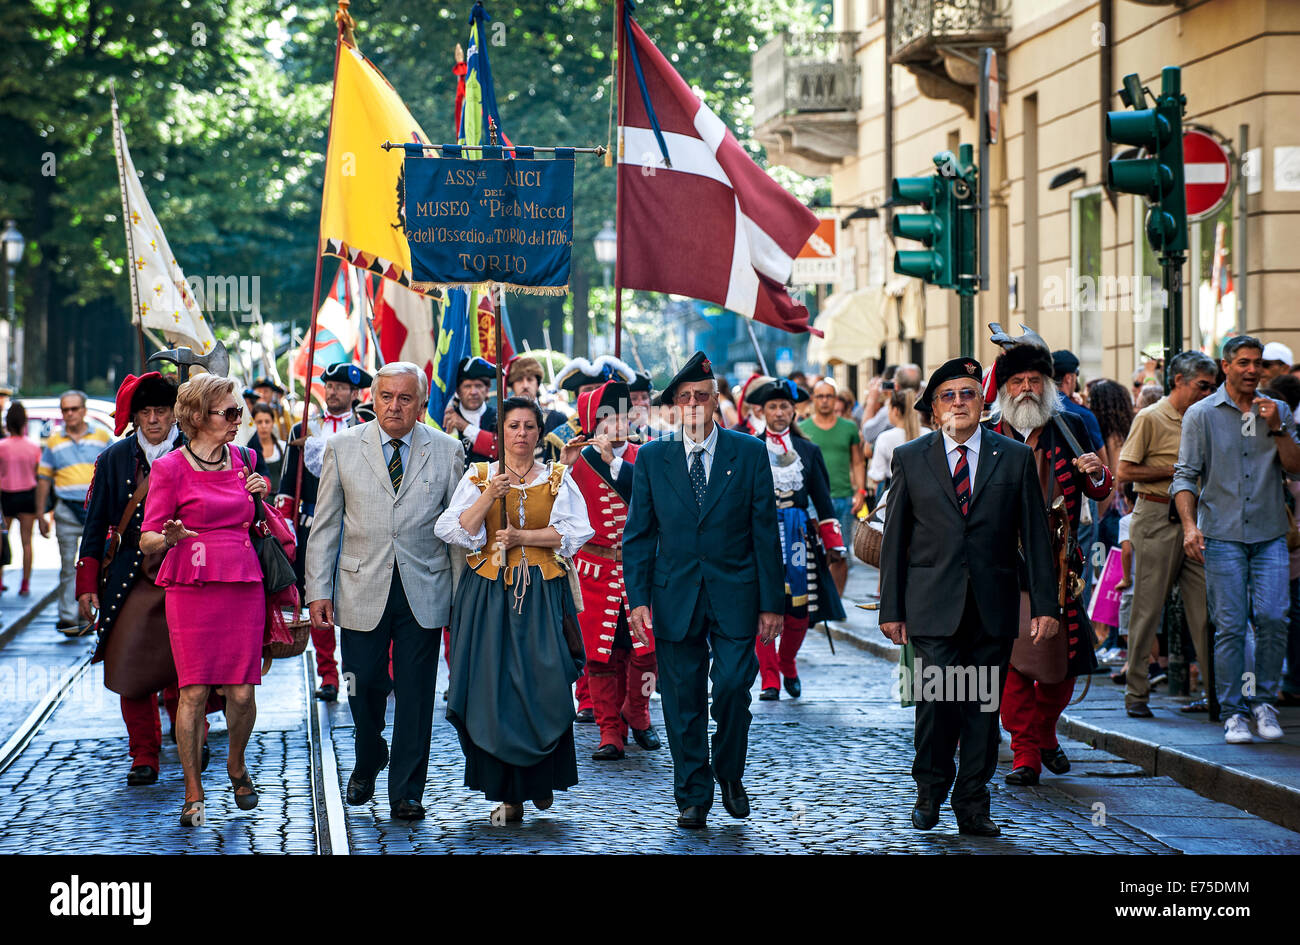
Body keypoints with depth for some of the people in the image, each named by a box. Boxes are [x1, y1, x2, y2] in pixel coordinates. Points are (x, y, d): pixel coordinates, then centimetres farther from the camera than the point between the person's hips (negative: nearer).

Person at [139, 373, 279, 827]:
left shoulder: (242, 460, 13)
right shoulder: (170, 467, -3)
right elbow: (147, 540, -4)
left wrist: (259, 494, 5)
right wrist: (171, 536, -26)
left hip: (244, 585, 4)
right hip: (192, 586, -4)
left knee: (242, 692, 0)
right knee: (194, 692, -6)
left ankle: (236, 765, 28)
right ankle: (194, 793, 6)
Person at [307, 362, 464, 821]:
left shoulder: (447, 451, 3)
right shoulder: (343, 447, 4)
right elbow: (324, 524, 5)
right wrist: (318, 590, -1)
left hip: (423, 591, 0)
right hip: (362, 589, 0)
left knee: (416, 694, 1)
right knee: (364, 686, 5)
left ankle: (406, 792, 11)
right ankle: (367, 764, 34)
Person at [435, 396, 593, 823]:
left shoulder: (557, 479, 9)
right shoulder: (479, 476, 8)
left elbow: (574, 532, -3)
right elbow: (454, 530, -1)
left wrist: (521, 537, -11)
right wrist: (488, 497, -14)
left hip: (542, 593, 0)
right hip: (489, 593, 0)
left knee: (544, 686, -7)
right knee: (493, 688, -5)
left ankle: (543, 778, 14)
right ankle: (508, 794, 2)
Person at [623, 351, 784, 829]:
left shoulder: (749, 453, 2)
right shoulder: (652, 458, 5)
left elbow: (765, 532, 2)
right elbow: (638, 535, 6)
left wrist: (771, 602, -2)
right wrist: (638, 599, -4)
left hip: (734, 595, -1)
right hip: (675, 599, 1)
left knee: (733, 687, -10)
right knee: (682, 700, 3)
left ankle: (730, 772, 16)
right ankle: (692, 797, 14)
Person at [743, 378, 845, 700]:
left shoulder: (808, 451, 11)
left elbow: (823, 500, 13)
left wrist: (833, 543, 9)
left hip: (798, 537, 2)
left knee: (800, 609, 1)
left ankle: (788, 665, 25)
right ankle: (769, 679, -1)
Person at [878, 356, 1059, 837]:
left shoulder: (1015, 458, 7)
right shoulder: (910, 459, 6)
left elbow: (1036, 536, 7)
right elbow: (894, 539, 8)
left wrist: (1044, 605, 1)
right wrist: (891, 607, 3)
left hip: (993, 607, 1)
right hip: (933, 603, -1)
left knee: (983, 705, 3)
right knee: (937, 699, -11)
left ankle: (972, 805, 13)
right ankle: (930, 789, 11)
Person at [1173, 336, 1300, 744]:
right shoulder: (1201, 414, 4)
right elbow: (1185, 475, 2)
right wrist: (1189, 526, -10)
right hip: (1222, 534, -2)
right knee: (1229, 626, -3)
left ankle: (1264, 701, 8)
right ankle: (1233, 713, 4)